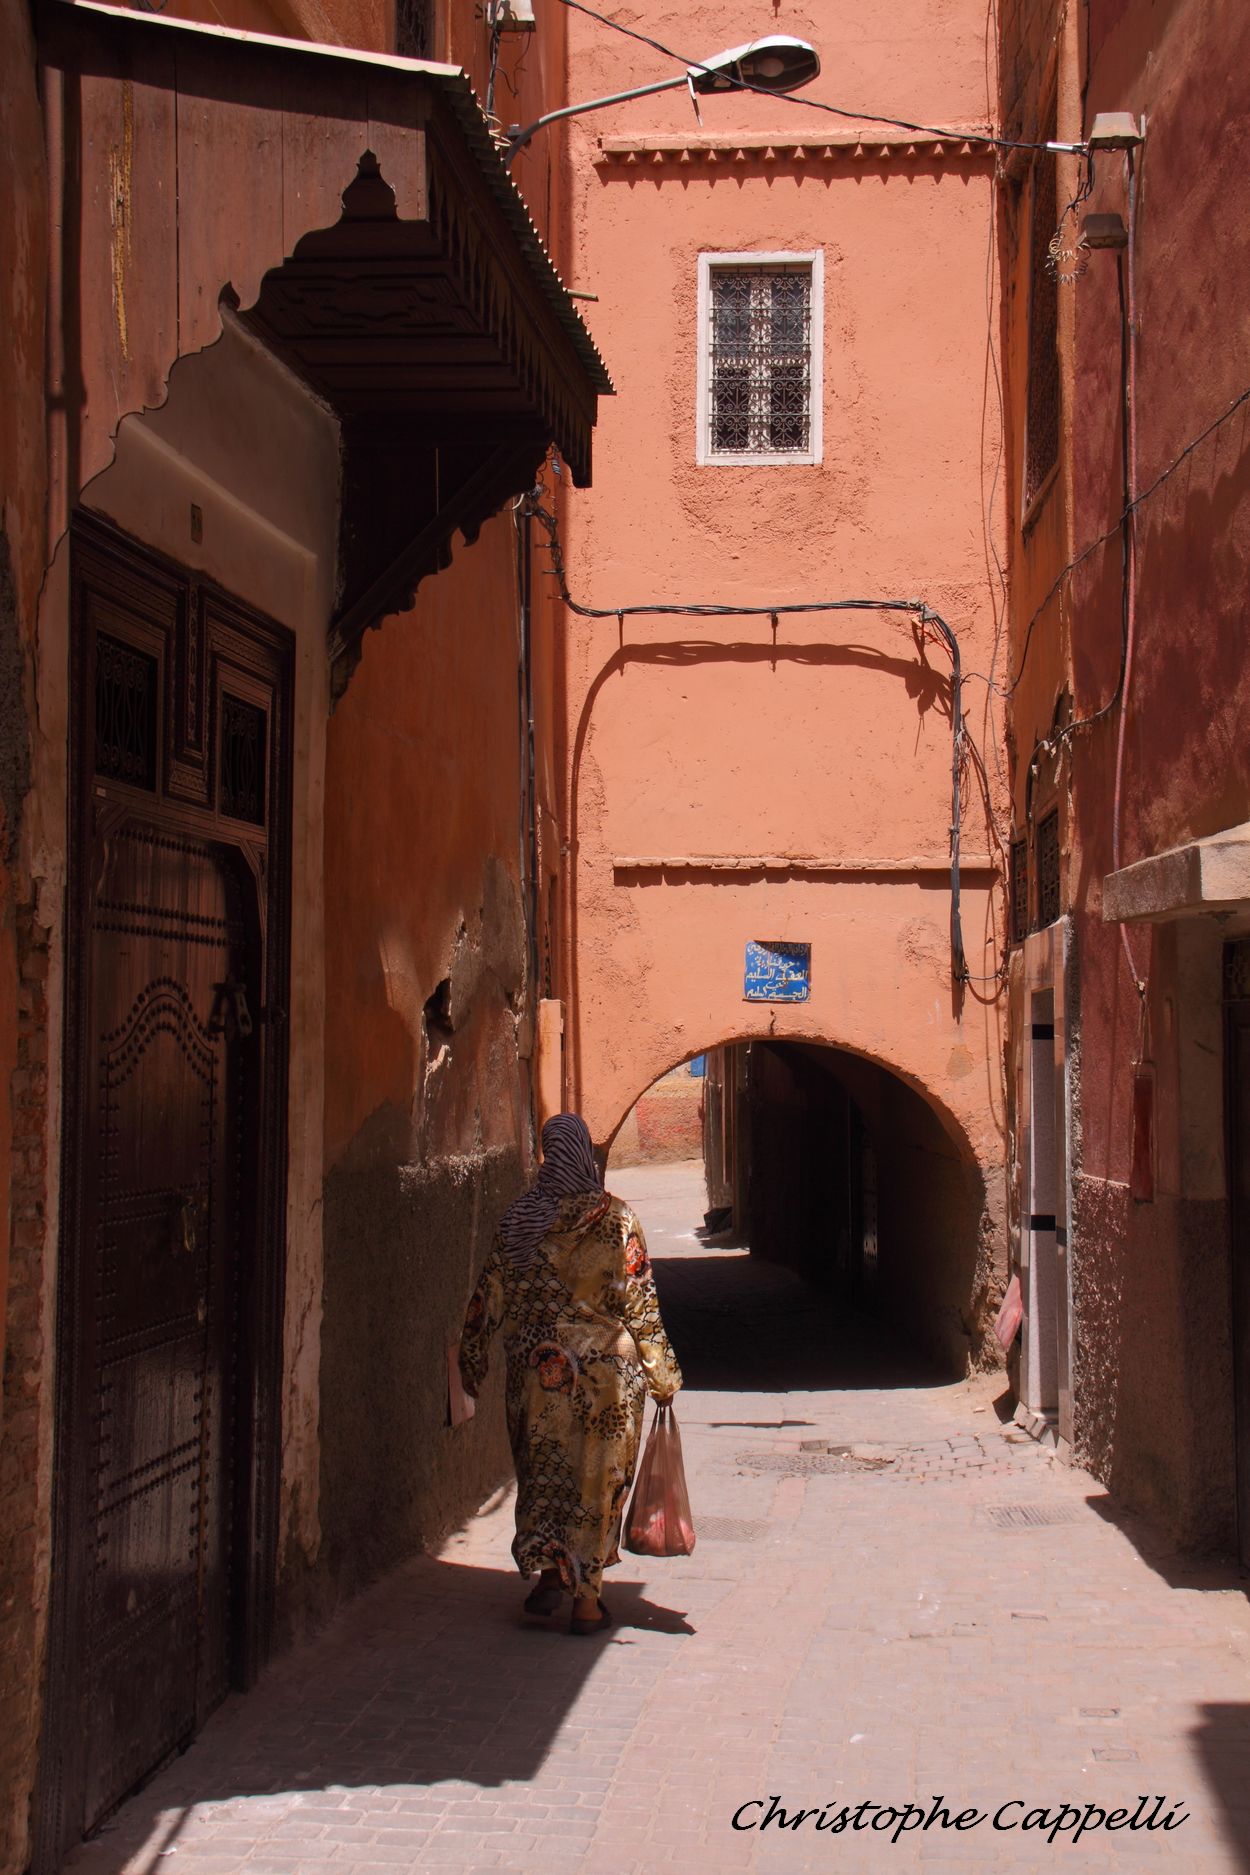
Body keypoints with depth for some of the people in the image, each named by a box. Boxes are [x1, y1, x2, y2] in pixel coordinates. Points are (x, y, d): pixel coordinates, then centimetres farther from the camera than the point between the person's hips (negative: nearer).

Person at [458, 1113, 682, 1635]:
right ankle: (585, 1597, 8)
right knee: (597, 1475, 6)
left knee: (543, 1469, 17)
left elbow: (491, 1296, 4)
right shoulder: (615, 1218, -8)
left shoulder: (518, 1218, 0)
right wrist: (661, 1372, 0)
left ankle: (549, 1570, 8)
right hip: (604, 1363, -2)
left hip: (537, 1365, 2)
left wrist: (473, 1362, 14)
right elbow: (639, 1302, -8)